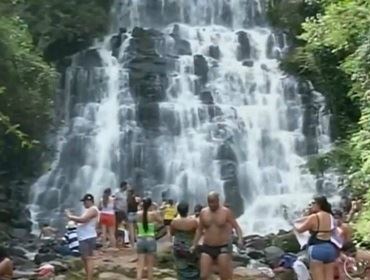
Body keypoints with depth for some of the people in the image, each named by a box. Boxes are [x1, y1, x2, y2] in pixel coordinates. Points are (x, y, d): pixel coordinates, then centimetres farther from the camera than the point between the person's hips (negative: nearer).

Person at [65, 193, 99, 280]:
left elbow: (82, 219, -26)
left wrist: (70, 217, -17)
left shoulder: (93, 210, -14)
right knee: (84, 258, 17)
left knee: (88, 259, -12)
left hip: (88, 238, -11)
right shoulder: (89, 210, 21)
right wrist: (72, 217, 9)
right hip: (84, 238, 11)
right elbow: (81, 221, 22)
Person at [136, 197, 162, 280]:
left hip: (140, 240, 2)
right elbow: (161, 221, 9)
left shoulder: (139, 214, -1)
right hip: (150, 240, -2)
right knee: (150, 267, 10)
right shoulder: (153, 213, -8)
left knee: (140, 267, 4)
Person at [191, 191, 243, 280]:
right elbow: (199, 230, 13)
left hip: (222, 248, -2)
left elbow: (236, 227, -7)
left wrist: (240, 239, -25)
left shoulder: (226, 212, -7)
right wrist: (194, 245, 7)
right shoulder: (203, 212, 2)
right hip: (207, 248, 3)